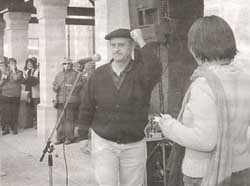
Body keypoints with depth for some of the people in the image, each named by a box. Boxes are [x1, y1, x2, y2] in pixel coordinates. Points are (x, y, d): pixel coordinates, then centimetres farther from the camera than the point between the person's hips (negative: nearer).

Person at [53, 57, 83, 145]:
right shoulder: (58, 75, 20)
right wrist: (56, 88, -3)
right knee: (60, 120, 2)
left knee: (70, 119, -3)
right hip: (60, 100, 4)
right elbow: (54, 85, 19)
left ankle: (69, 138, 4)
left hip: (71, 100, -3)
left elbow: (80, 85, -1)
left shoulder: (76, 74, 7)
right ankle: (60, 138, 8)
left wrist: (73, 87, -20)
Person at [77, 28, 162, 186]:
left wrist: (142, 42, -26)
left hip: (134, 145, 0)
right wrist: (84, 137, 6)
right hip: (104, 143, 1)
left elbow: (155, 72, -33)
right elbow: (87, 108, 6)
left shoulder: (141, 70, -8)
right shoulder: (98, 75, -1)